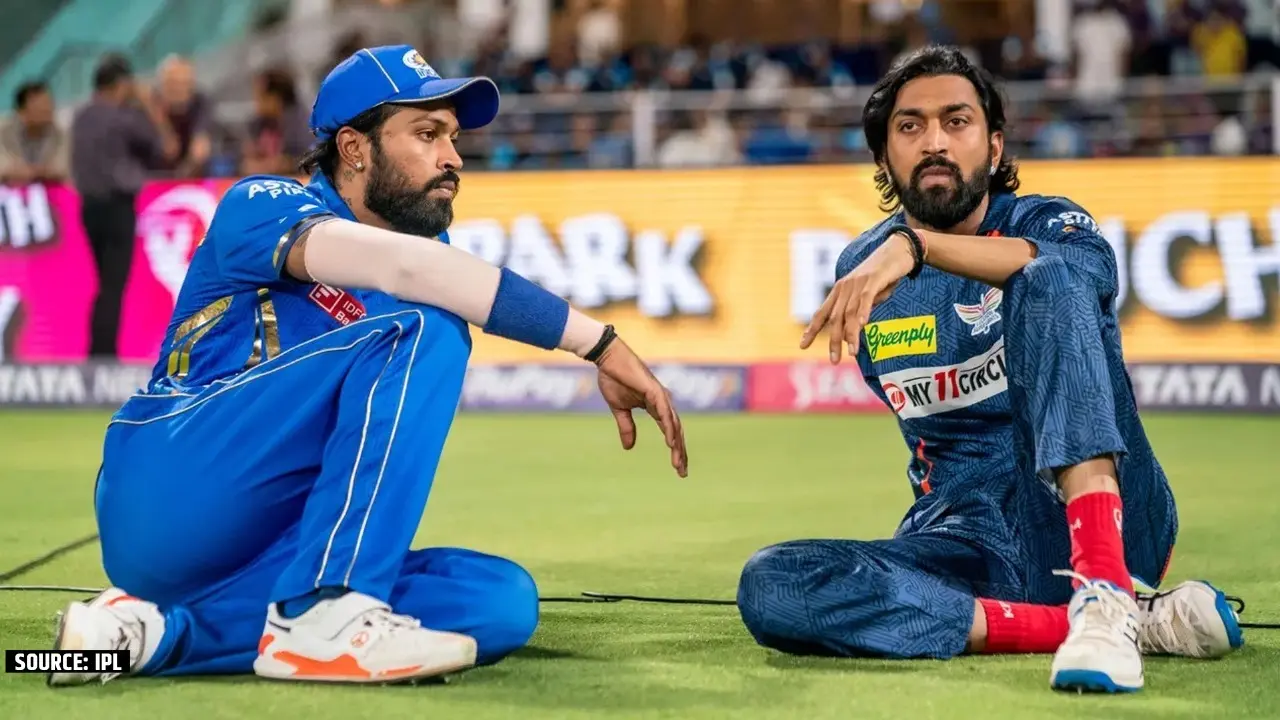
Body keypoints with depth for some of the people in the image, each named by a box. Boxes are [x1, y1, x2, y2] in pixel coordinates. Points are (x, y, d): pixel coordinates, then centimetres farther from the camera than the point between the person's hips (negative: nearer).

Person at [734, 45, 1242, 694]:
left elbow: (1087, 265, -27)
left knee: (1048, 283, -27)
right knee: (769, 587, -26)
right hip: (971, 538, 4)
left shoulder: (1045, 222, 2)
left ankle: (1104, 597, -44)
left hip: (1093, 514, -4)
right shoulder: (862, 269, 15)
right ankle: (1119, 622, -30)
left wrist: (914, 245, -39)